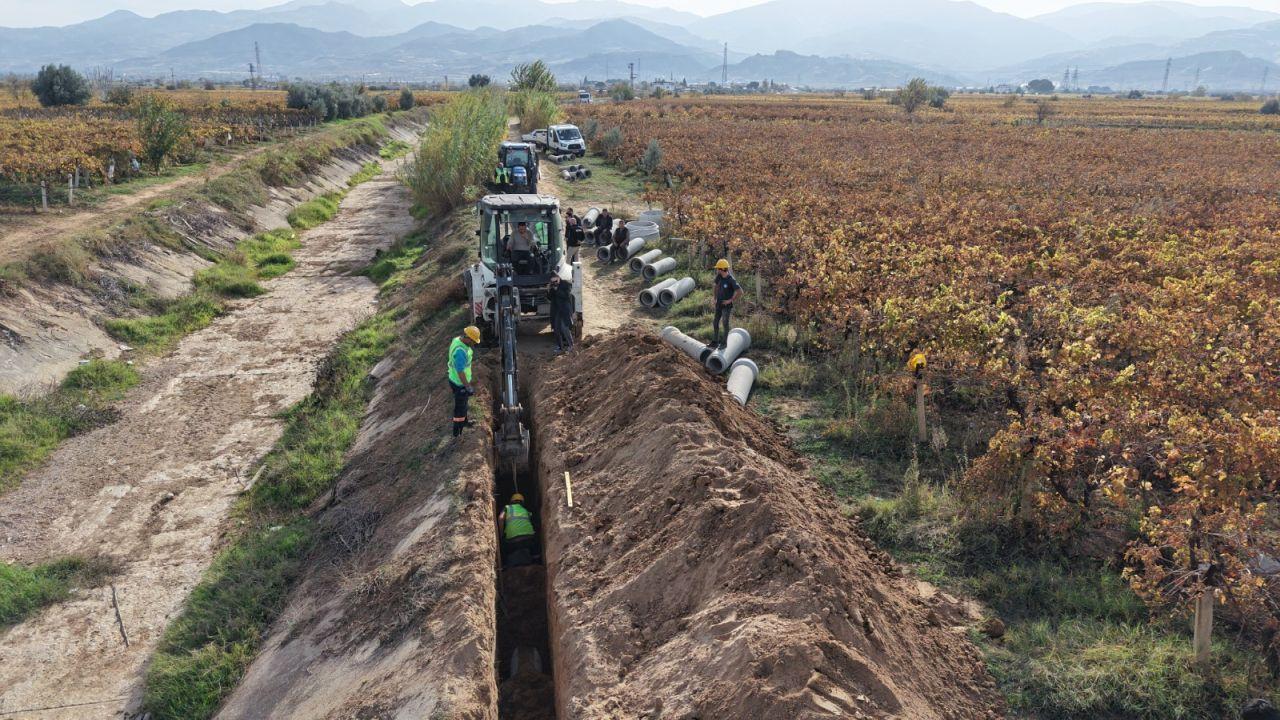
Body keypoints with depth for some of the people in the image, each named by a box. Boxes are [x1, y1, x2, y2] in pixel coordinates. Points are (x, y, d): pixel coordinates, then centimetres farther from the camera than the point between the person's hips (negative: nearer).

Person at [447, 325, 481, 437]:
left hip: (455, 379, 9)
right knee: (460, 406, 11)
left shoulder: (457, 339, -6)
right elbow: (460, 372, -31)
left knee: (463, 402, 29)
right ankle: (457, 431, 28)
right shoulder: (460, 351, -36)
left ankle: (463, 421, 50)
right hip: (459, 383, -9)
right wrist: (468, 387, -20)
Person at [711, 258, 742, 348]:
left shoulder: (731, 280, -23)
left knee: (725, 323, 0)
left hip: (727, 305, -7)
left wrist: (731, 300, -18)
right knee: (715, 322, 12)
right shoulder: (720, 276, -2)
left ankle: (725, 342, 10)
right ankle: (715, 341, 23)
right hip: (719, 303, 7)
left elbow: (740, 292, -26)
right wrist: (715, 298, 13)